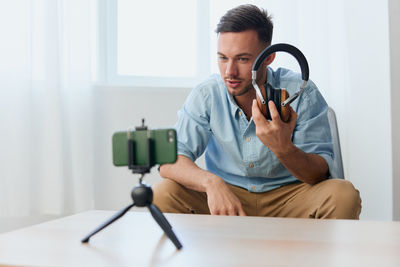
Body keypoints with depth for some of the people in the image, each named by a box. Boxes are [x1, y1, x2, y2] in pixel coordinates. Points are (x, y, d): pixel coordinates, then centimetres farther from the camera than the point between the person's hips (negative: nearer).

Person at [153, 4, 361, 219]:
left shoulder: (301, 94, -14)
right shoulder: (206, 94, -9)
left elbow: (321, 174, -15)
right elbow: (170, 161, -15)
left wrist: (283, 148, -38)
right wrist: (211, 182, -37)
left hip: (289, 197, -1)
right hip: (225, 194, 1)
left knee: (343, 195, -30)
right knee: (163, 194, -25)